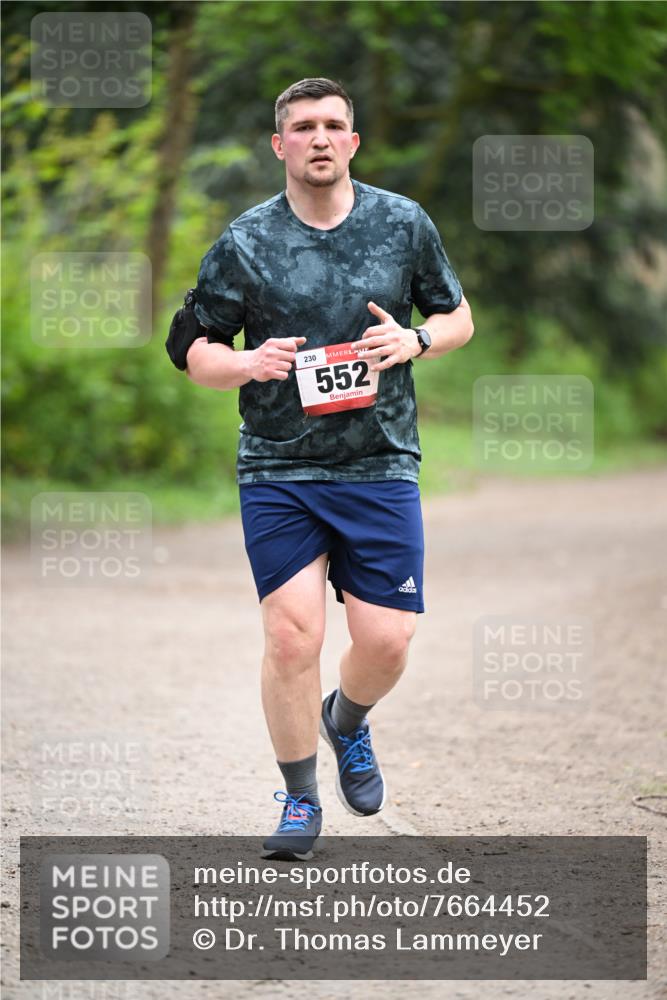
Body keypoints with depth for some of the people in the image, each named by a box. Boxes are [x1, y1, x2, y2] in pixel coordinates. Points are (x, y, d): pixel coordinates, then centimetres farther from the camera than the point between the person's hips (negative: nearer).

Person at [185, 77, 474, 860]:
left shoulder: (404, 224, 4)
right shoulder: (243, 244, 0)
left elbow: (458, 317, 15)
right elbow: (198, 353, 7)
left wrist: (415, 341, -7)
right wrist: (249, 363, -15)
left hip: (380, 468, 1)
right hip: (278, 472, -1)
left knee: (385, 640, -3)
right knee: (291, 635, -10)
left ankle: (346, 723, 32)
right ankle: (300, 799, 8)